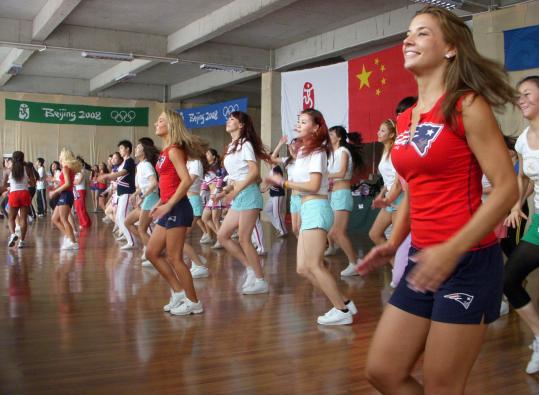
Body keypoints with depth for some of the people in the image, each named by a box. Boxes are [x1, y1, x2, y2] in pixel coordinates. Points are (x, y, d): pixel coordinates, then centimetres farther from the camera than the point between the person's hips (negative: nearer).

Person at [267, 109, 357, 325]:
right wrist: (282, 182, -1)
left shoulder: (316, 152, -7)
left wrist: (283, 182, -11)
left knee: (313, 266, -10)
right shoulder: (303, 151, 20)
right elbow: (303, 183, 11)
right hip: (308, 210, 9)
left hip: (316, 209, -9)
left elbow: (313, 186, -16)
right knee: (303, 268, 5)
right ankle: (343, 303, 12)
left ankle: (342, 310, -1)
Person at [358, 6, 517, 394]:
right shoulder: (406, 118, 11)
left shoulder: (467, 105, -9)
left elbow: (506, 188, -15)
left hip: (469, 262, -7)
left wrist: (452, 250, -24)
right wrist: (393, 243, 8)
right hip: (422, 260, 7)